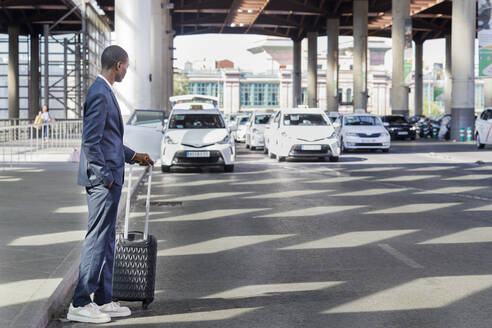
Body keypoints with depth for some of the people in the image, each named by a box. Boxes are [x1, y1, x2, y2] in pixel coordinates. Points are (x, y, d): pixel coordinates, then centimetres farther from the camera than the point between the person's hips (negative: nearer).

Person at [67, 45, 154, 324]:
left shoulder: (105, 92, 16)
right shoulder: (100, 94, -16)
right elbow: (91, 142, -21)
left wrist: (133, 156, 25)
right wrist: (104, 176, -18)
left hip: (109, 178, 11)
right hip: (103, 179, -11)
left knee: (106, 240, 13)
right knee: (98, 240, -7)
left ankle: (103, 300, 19)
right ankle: (80, 304, -2)